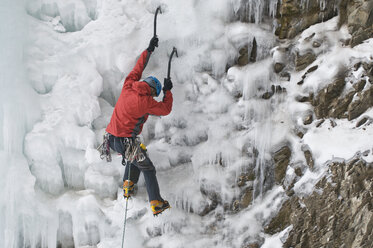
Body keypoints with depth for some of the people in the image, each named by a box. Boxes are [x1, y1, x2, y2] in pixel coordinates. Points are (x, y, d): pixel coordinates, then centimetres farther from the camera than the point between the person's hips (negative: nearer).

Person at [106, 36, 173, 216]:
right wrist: (168, 91, 14)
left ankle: (128, 185, 31)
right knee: (148, 168, 9)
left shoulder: (128, 86, 2)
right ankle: (156, 203, 10)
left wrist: (149, 50, 27)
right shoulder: (145, 102, -15)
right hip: (125, 141, -7)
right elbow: (166, 109, 0)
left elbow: (138, 67, 18)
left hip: (111, 138, 7)